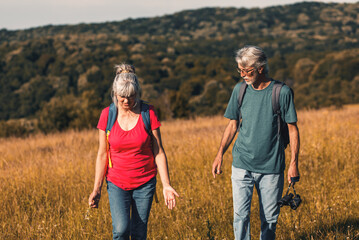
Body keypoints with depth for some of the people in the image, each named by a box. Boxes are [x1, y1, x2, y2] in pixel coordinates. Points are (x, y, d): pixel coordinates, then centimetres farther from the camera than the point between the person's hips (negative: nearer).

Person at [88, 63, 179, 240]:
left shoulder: (148, 114, -8)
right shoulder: (107, 115, -6)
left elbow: (158, 152, -5)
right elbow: (102, 154, 0)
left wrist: (166, 185, -11)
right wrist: (96, 189, -2)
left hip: (145, 183, 0)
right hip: (117, 183, 0)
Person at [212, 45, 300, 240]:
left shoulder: (282, 92, -7)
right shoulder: (240, 89, 2)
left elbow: (292, 128, -2)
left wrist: (294, 163, -6)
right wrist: (220, 154, 6)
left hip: (271, 166, -1)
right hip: (242, 165, 2)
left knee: (269, 218, 7)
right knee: (240, 215, -9)